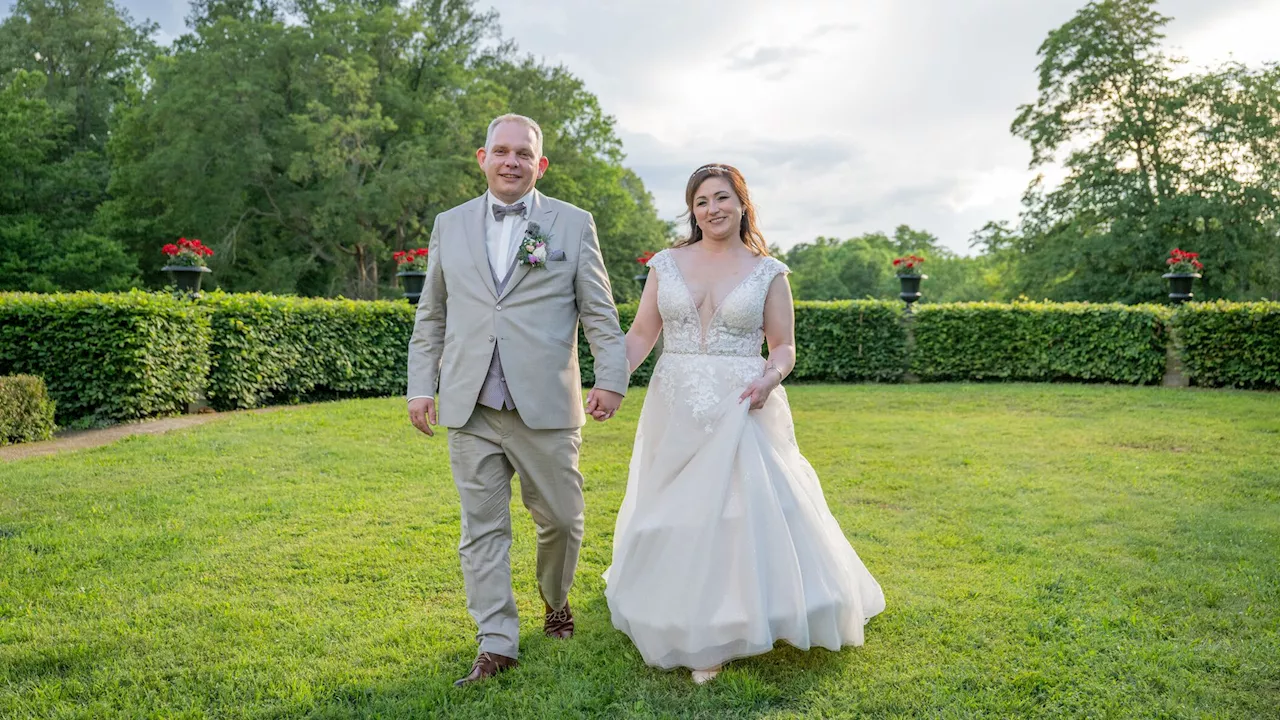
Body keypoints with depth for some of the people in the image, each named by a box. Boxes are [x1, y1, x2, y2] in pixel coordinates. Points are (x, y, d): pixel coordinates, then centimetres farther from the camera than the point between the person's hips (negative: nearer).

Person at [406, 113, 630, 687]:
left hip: (546, 407, -1)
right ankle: (496, 644, 15)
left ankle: (555, 600, 38)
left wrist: (611, 378, -7)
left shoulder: (573, 224, 5)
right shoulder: (450, 225, 12)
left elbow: (600, 312, 3)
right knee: (482, 529, 4)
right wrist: (420, 386, 9)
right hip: (471, 410, 2)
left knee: (560, 518, 9)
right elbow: (431, 317, 15)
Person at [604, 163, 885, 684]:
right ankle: (691, 631, 28)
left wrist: (770, 377, -16)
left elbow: (784, 346, 5)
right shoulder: (666, 264, 7)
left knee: (744, 509, -5)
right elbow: (641, 335, 6)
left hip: (742, 410, -2)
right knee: (680, 514, 8)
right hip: (677, 410, 2)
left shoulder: (768, 273, 3)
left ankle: (723, 628, 12)